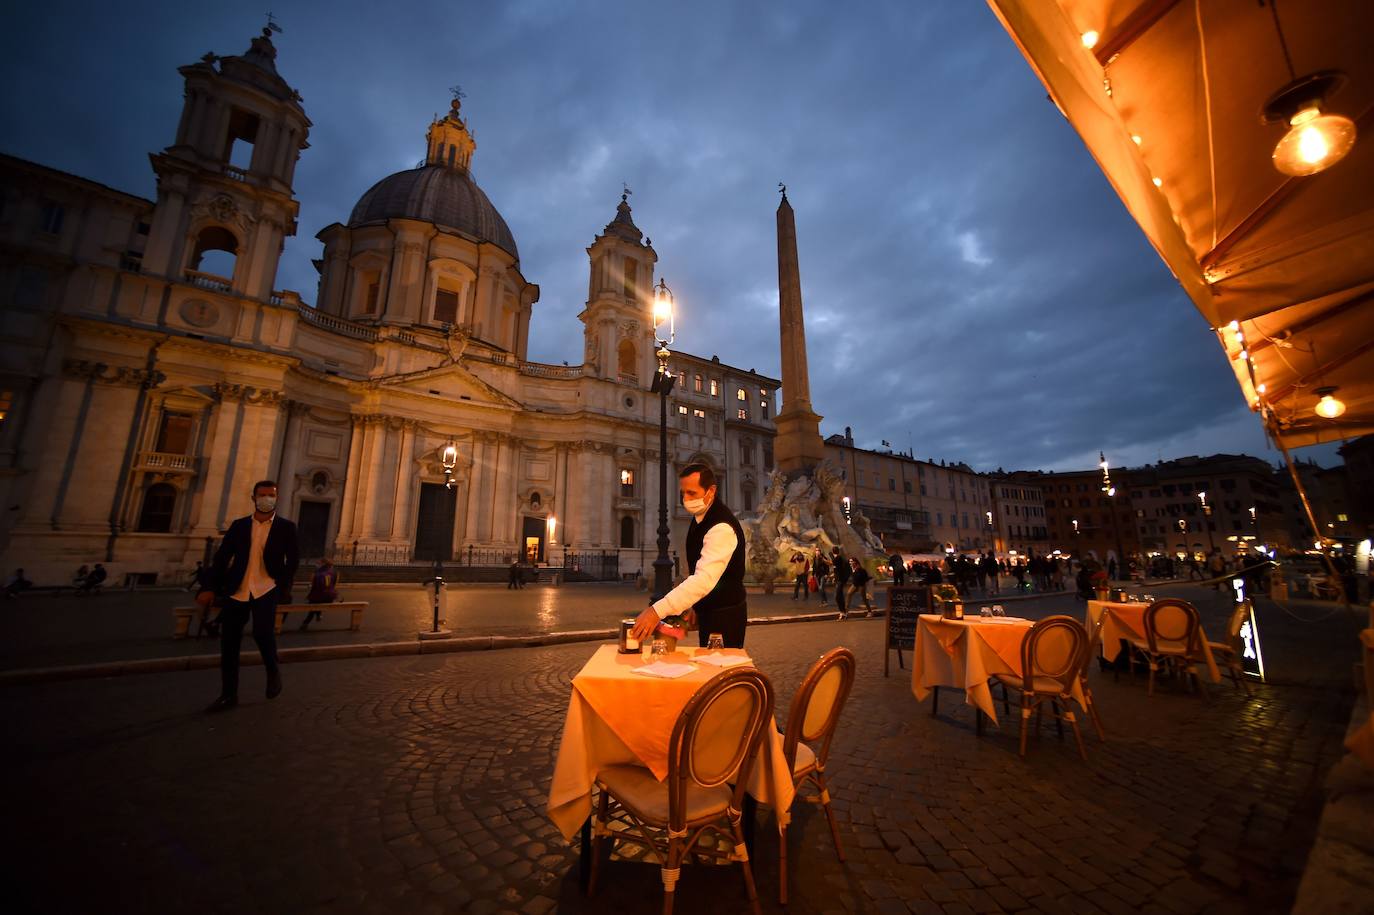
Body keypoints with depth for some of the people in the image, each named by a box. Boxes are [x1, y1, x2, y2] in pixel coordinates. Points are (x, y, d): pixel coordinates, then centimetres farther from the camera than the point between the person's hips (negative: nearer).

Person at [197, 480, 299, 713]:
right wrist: (209, 587, -4)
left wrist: (284, 589, -6)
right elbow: (221, 557, 6)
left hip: (266, 588, -3)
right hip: (237, 590, 3)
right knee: (229, 641, 4)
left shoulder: (286, 527, 5)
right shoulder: (239, 525, 12)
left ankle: (273, 671, 8)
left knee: (262, 631, -21)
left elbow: (293, 560, 3)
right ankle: (229, 695, 20)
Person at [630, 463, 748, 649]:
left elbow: (704, 579, -39)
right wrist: (693, 604, 7)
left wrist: (657, 611, -44)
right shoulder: (700, 517, 3)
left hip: (725, 614, -8)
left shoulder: (722, 528, -27)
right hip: (707, 611, 9)